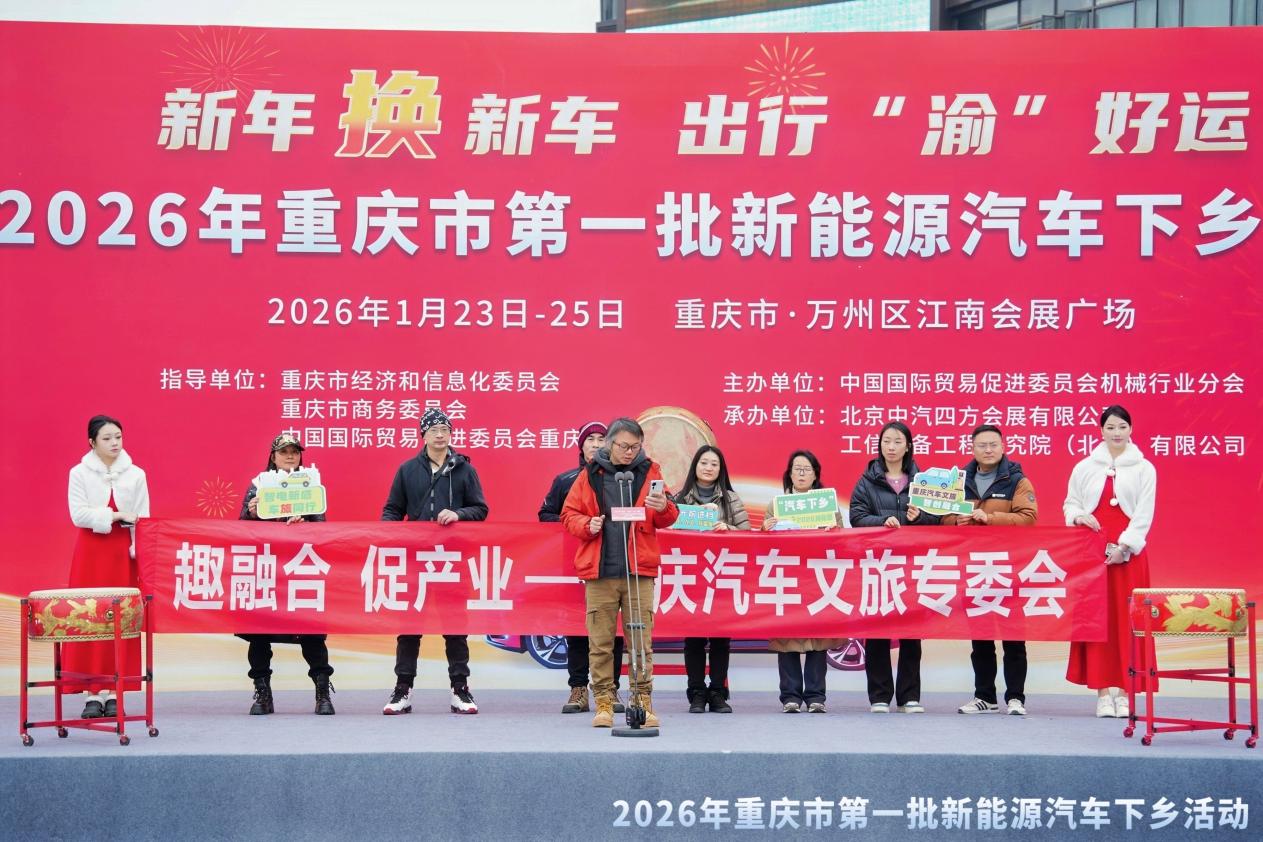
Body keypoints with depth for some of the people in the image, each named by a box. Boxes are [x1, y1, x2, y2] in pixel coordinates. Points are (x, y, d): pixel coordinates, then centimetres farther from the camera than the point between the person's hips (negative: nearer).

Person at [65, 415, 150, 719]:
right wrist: (116, 515, -13)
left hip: (123, 553, 1)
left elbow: (142, 521, 3)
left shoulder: (136, 474, 6)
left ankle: (112, 692, 3)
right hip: (91, 552, -1)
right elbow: (78, 514, -7)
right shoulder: (80, 473, 3)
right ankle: (93, 693, -3)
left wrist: (141, 556, -8)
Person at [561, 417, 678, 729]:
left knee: (641, 641, -1)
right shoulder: (589, 475, 7)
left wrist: (663, 508, -14)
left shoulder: (649, 472, 8)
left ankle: (643, 702, 5)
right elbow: (569, 513, 10)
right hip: (599, 573, 0)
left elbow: (668, 519, 8)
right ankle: (604, 703, 9)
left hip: (639, 572, 0)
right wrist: (587, 525, -9)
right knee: (600, 642, 3)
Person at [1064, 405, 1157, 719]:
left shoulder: (1144, 469, 5)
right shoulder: (1085, 467, 10)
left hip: (1128, 552, -1)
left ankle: (1123, 690, -2)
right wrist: (1078, 516, -9)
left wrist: (1124, 547, -11)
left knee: (1126, 619, -3)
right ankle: (1103, 690, -2)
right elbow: (1070, 502, 14)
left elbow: (1144, 514, -1)